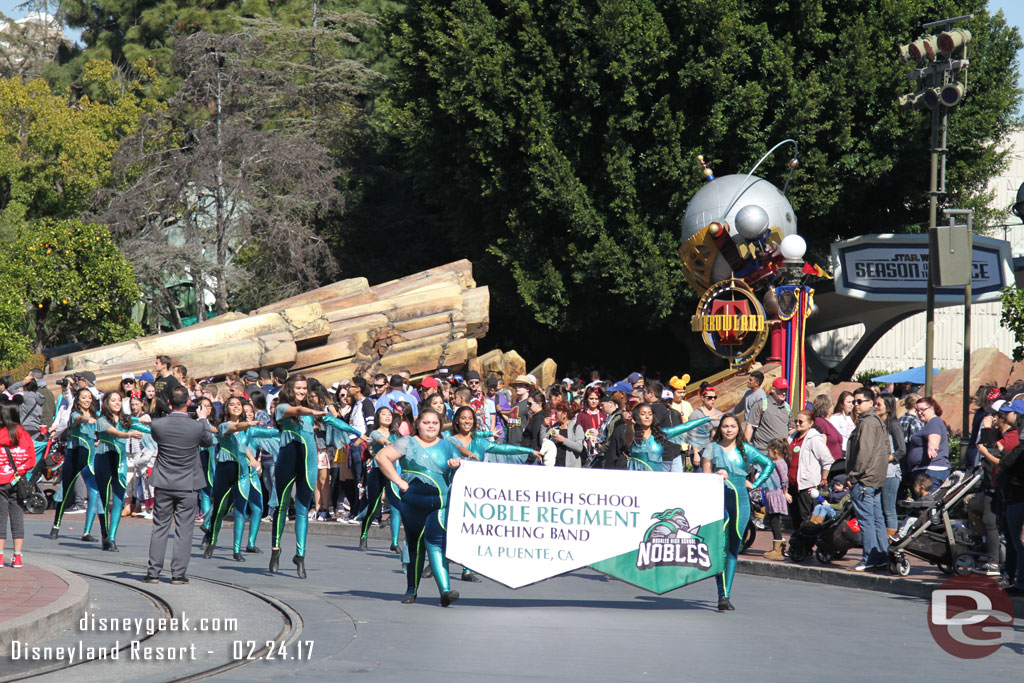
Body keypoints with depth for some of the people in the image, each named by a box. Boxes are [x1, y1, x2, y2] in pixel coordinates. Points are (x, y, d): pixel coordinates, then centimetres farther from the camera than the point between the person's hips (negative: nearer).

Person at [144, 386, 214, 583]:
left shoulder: (157, 424, -11)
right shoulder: (197, 427, -15)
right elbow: (209, 441, 6)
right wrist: (203, 418, 20)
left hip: (163, 484, 2)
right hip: (187, 485, -2)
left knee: (160, 528, 9)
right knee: (184, 530, 4)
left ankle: (153, 572, 9)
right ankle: (178, 573, 2)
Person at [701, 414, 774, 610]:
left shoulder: (746, 449, 11)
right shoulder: (712, 448, 7)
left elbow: (769, 464, 20)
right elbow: (705, 476, 4)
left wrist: (755, 484, 11)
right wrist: (717, 475, -17)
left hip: (740, 500, 2)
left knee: (733, 549, 2)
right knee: (720, 548, -13)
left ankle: (727, 594, 4)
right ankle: (722, 596, -14)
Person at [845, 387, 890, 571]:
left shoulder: (867, 422, -14)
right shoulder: (878, 421, 17)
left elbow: (864, 451, -20)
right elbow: (886, 450, 23)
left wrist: (853, 475, -15)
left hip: (863, 480, -10)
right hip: (877, 479, 10)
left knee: (866, 520, -8)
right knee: (877, 519, 12)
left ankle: (870, 559, -8)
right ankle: (883, 557, 14)